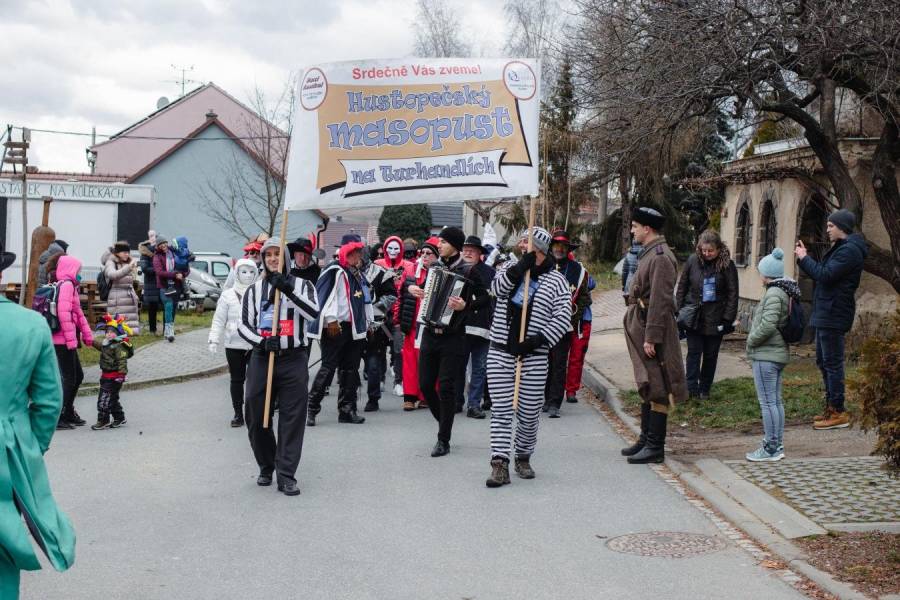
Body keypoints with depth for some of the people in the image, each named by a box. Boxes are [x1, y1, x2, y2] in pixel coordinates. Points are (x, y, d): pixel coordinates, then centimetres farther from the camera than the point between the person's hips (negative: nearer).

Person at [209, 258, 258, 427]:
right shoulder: (228, 295, 2)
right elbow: (219, 320, 2)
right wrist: (214, 340, -6)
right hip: (234, 345, 0)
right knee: (237, 380, 6)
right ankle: (238, 414, 14)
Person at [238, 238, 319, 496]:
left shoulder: (301, 285, 5)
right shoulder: (254, 290, 11)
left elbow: (313, 313, -13)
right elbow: (244, 324, 4)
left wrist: (288, 290, -23)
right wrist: (261, 341, -15)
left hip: (294, 360, -2)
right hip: (261, 358, 2)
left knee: (292, 417, -5)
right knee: (256, 416, 5)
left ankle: (286, 474, -1)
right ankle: (266, 466, 25)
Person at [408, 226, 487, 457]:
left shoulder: (468, 272, -8)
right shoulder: (434, 267, 9)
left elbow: (484, 299, -13)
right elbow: (425, 288, 25)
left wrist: (464, 306, -29)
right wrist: (412, 288, 4)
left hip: (453, 337, -6)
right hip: (430, 333, 6)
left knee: (446, 387, -5)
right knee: (425, 384, 7)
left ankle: (443, 440, 4)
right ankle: (444, 422, 30)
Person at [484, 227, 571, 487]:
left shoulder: (555, 280, 3)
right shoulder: (512, 269, 13)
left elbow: (562, 317, -6)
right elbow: (497, 288, -9)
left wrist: (538, 340, -16)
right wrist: (521, 267, -20)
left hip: (534, 357, -2)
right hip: (500, 352, 2)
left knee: (529, 413, 4)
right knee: (501, 410, -5)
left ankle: (523, 458, 25)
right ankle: (500, 465, -7)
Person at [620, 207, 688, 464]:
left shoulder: (661, 257, -17)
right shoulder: (649, 253, 15)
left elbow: (660, 301, -22)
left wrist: (651, 338, -23)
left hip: (653, 329, -11)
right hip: (642, 328, 11)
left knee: (656, 389, -5)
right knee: (646, 386, 16)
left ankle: (655, 447, -1)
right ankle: (647, 439, 25)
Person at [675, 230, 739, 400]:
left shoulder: (727, 265, -7)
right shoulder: (693, 261, -1)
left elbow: (732, 293, -4)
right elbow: (682, 287, 7)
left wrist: (728, 318, -10)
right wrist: (679, 310, 2)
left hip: (715, 319, -1)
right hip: (693, 316, 1)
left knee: (711, 355, 7)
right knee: (694, 352, -2)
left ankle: (704, 389, 18)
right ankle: (691, 388, -2)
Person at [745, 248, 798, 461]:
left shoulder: (774, 294, -18)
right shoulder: (784, 292, 12)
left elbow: (767, 325, -25)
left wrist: (751, 340, -11)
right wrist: (754, 338, 11)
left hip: (766, 355, -10)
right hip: (777, 353, 10)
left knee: (768, 402, -5)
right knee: (775, 401, 15)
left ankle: (771, 448, -1)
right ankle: (777, 445, 22)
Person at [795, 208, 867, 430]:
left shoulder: (849, 250, -16)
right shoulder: (841, 248, 18)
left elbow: (824, 275, -23)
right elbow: (822, 273, 16)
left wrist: (805, 258, -11)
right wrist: (804, 258, 7)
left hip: (834, 315, -11)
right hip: (826, 313, 11)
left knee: (832, 362, -7)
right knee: (823, 361, 16)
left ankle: (838, 412, -3)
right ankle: (831, 406, 24)